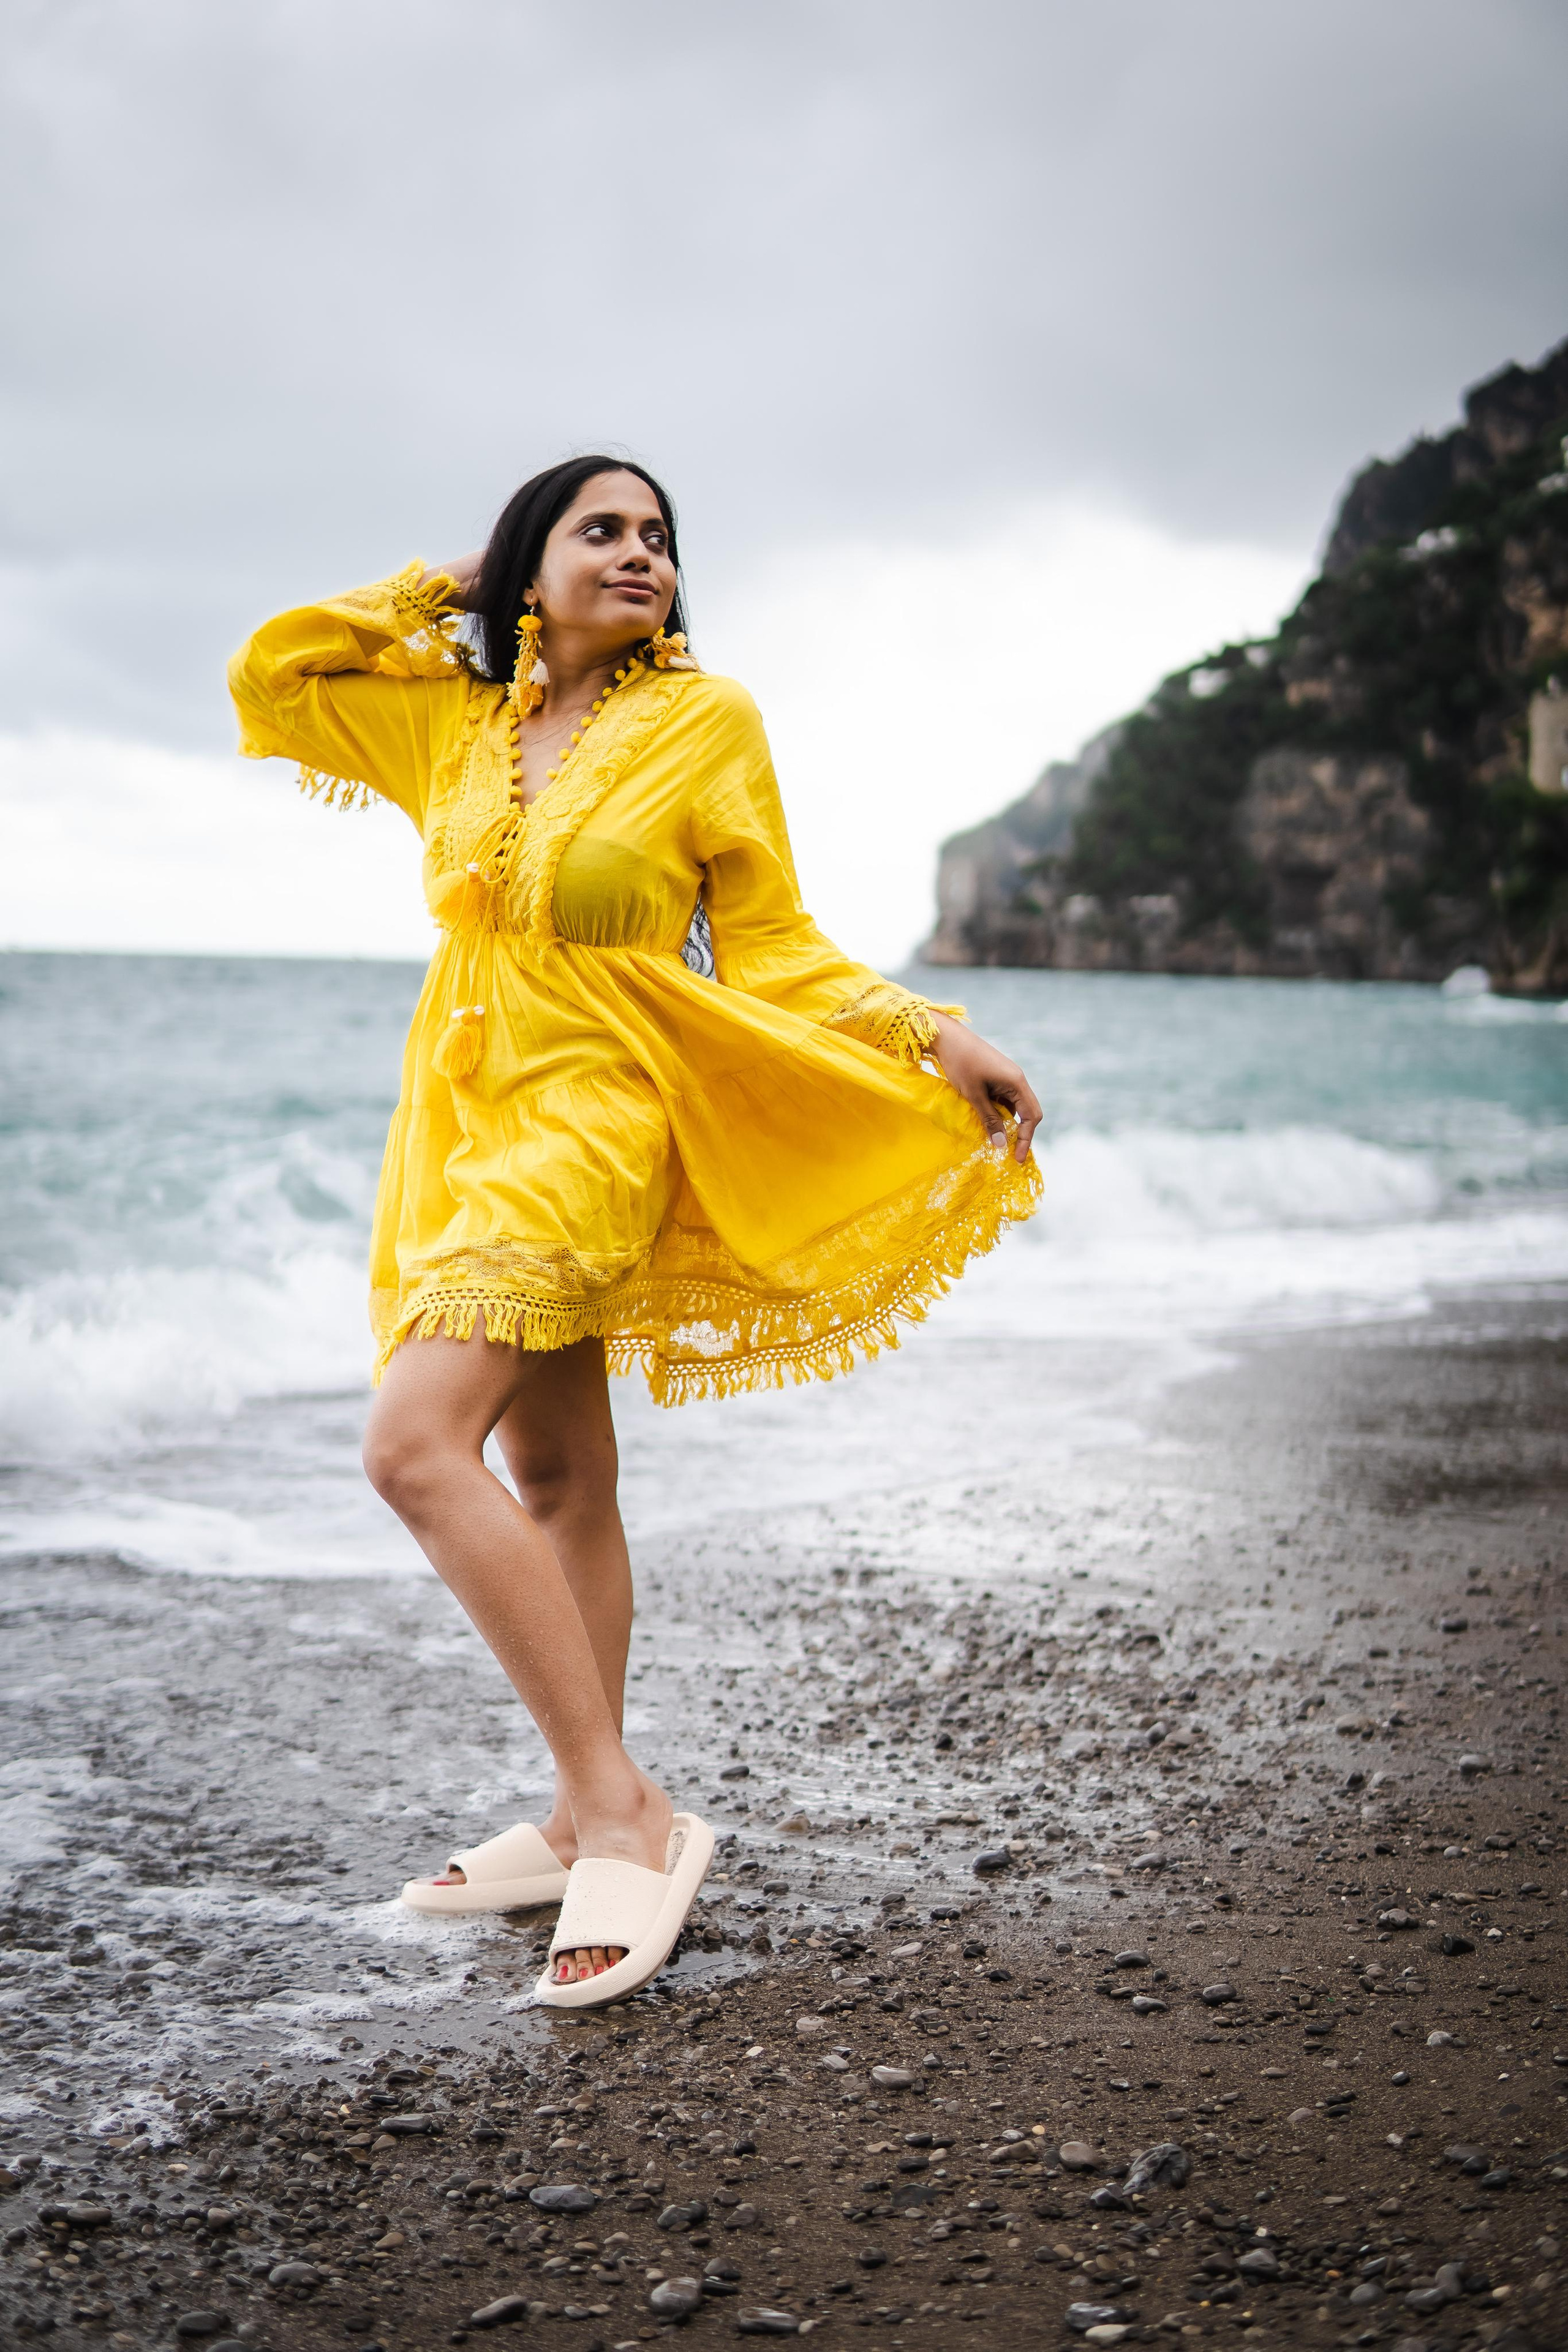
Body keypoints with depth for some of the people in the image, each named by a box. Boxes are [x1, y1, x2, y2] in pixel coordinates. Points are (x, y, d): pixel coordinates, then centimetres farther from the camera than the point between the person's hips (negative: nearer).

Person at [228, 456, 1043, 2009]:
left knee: (415, 1444, -21)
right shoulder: (451, 720, 10)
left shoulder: (703, 721, -2)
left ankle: (624, 1813, -18)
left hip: (592, 1116, -6)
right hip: (469, 1121, 6)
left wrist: (932, 1040, -10)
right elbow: (266, 675, 13)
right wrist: (439, 594, 11)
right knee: (555, 1481, 10)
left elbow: (770, 948, 0)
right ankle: (586, 1824, 20)